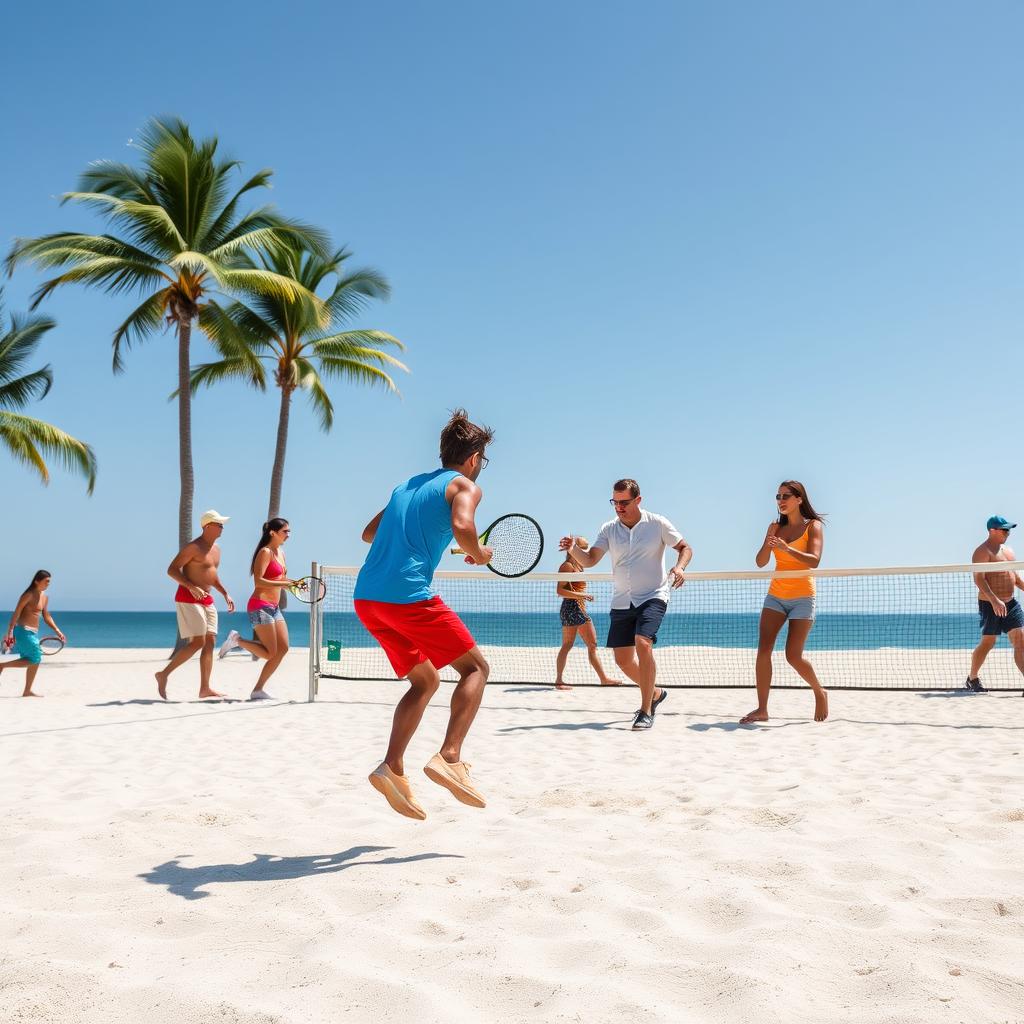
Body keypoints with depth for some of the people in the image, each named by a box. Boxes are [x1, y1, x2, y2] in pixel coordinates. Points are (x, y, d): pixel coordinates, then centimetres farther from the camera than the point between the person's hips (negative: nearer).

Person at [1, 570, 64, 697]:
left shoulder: (45, 597, 13)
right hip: (23, 630, -8)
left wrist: (58, 631, 15)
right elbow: (16, 613, -15)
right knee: (35, 659, -11)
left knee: (35, 660, 7)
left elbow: (46, 617, 21)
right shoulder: (28, 595, -12)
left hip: (33, 633, 8)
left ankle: (27, 691, 13)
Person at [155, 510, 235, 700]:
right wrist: (192, 587, -27)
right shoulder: (194, 547, -12)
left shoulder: (216, 549, 15)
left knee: (210, 642, 3)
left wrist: (225, 594, 19)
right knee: (198, 642, -13)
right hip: (188, 599, -9)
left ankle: (205, 688, 5)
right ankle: (164, 675, -1)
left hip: (207, 600, 9)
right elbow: (171, 570, -16)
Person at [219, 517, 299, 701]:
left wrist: (293, 583, 6)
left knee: (283, 649, 3)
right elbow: (258, 581, -20)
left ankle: (258, 690, 10)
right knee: (270, 654, -10)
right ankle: (237, 640, 8)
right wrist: (284, 583, -24)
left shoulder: (281, 553, 16)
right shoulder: (265, 552, -11)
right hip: (260, 606, -9)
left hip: (274, 608, 9)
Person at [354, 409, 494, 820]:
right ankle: (449, 758, -12)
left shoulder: (407, 485, 25)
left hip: (366, 597, 7)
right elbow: (461, 527, -17)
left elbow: (369, 533, 31)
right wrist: (480, 553, 2)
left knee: (425, 680, 19)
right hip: (408, 594, -7)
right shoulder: (464, 485, 4)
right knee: (475, 667, 6)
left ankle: (392, 769, 4)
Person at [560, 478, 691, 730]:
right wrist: (573, 550, -26)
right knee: (623, 659, 6)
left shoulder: (657, 523, -5)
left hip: (652, 597, -4)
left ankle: (646, 711, -17)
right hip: (621, 602, 5)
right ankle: (655, 693, 34)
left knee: (643, 643, -27)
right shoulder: (609, 529, 3)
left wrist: (679, 567, -17)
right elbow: (590, 560, -5)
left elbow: (685, 548, 4)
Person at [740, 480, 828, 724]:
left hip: (802, 597, -4)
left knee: (793, 656, -8)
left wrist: (787, 548, -31)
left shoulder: (813, 526, -3)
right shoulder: (775, 527, 9)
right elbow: (760, 562, 3)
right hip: (776, 596, 4)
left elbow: (814, 560, -18)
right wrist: (768, 544, -17)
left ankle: (820, 693, 20)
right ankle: (762, 709, -9)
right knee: (763, 649, -10)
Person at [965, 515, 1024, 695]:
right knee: (988, 643, 1)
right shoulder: (982, 552, -10)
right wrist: (994, 600, -28)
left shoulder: (1008, 550, 17)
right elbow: (979, 579, -19)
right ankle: (972, 679, 19)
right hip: (990, 604, -8)